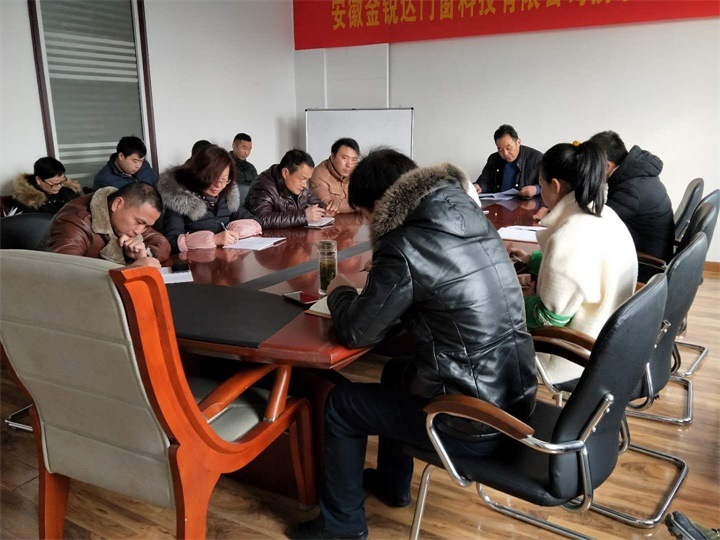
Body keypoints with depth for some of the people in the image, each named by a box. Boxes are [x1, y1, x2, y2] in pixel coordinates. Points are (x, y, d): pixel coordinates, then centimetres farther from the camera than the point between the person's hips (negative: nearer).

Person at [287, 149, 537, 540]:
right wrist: (381, 281, 10)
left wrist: (339, 293, 6)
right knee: (397, 370, 30)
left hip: (474, 423, -8)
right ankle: (391, 483, 47)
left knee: (340, 404, 11)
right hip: (514, 399, 8)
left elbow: (357, 332, -13)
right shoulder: (473, 217, 3)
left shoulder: (406, 246, -22)